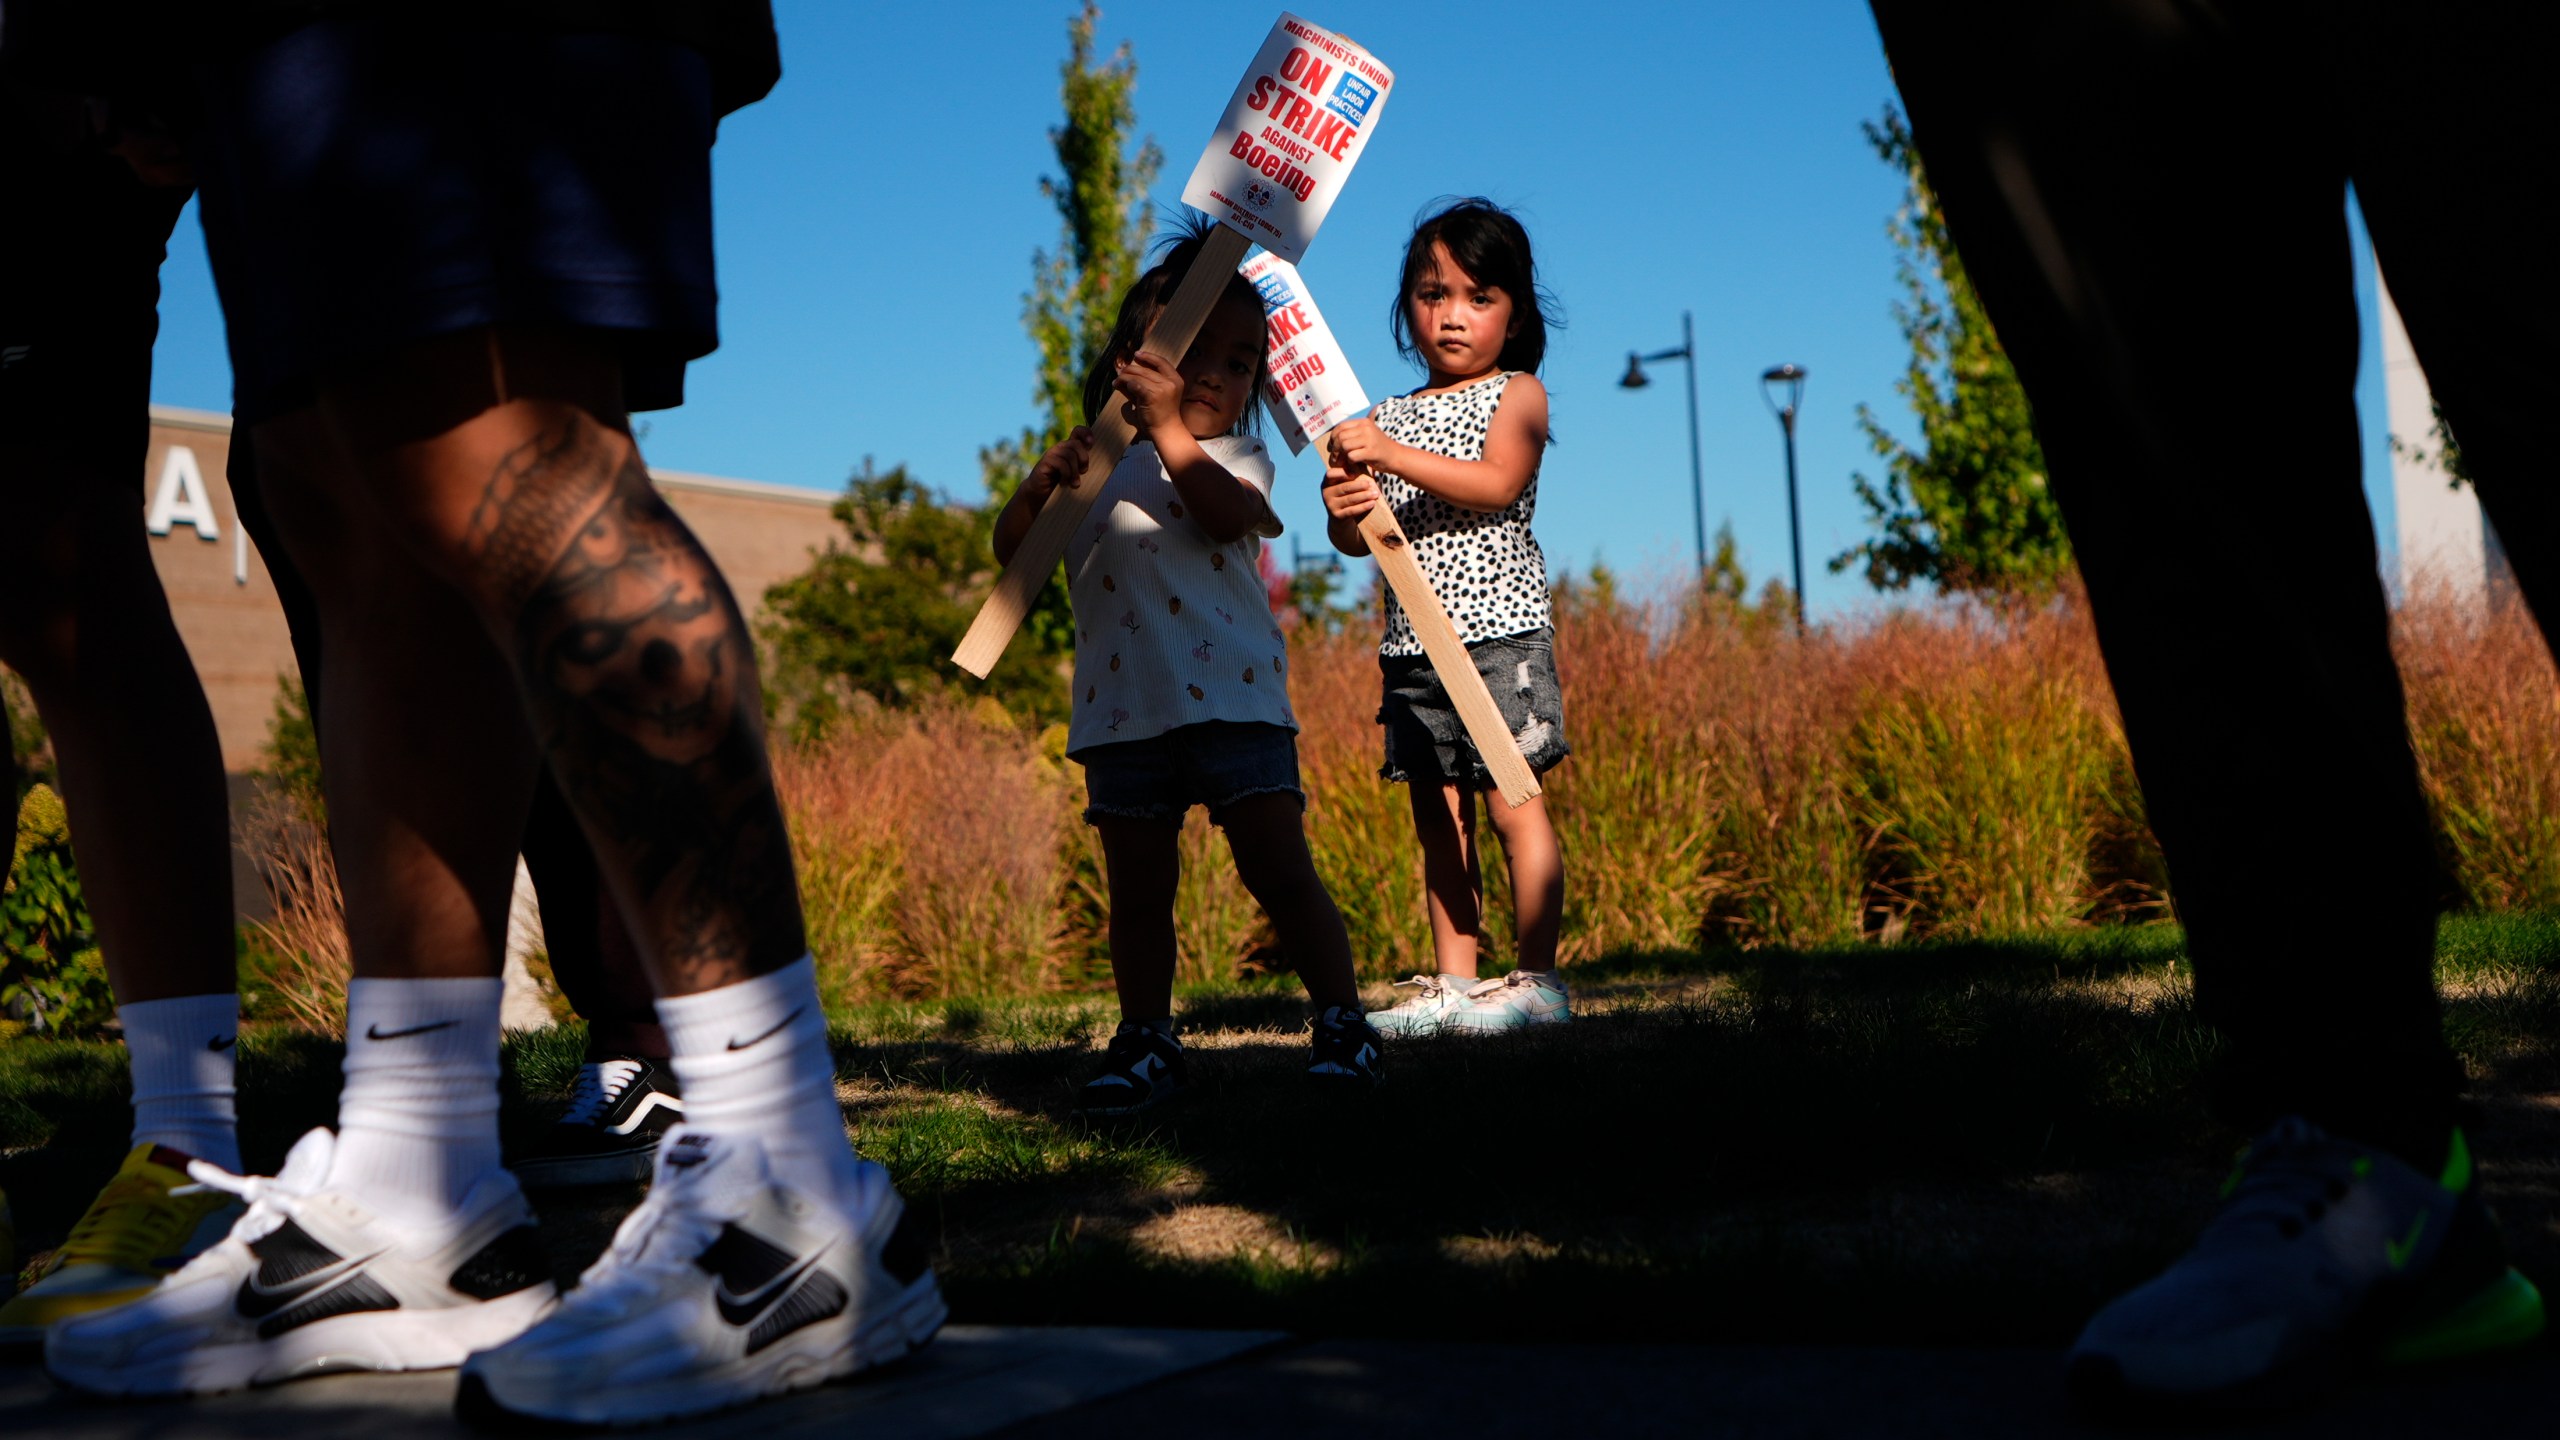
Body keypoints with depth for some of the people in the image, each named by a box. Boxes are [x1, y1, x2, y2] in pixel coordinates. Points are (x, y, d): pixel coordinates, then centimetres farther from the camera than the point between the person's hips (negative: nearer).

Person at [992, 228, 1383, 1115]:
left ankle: (1342, 1023, 2)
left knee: (1281, 870, -6)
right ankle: (1145, 1043, 17)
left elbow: (1228, 515, -17)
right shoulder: (1094, 467, 15)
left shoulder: (1236, 459, 7)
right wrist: (1040, 484, -12)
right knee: (1137, 890, 7)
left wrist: (1167, 425, -26)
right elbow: (1010, 549, 7)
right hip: (1124, 711, 3)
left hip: (1234, 699, -3)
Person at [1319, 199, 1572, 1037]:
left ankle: (1538, 979, -2)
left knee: (1513, 803, -7)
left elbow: (1496, 484, -17)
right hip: (1411, 641, 5)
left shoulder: (1517, 395, 2)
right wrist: (1345, 510, -13)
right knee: (1438, 816, 6)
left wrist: (1393, 456, -26)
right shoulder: (1388, 418, 15)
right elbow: (1359, 541, 11)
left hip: (1497, 628, -5)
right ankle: (1453, 983, 11)